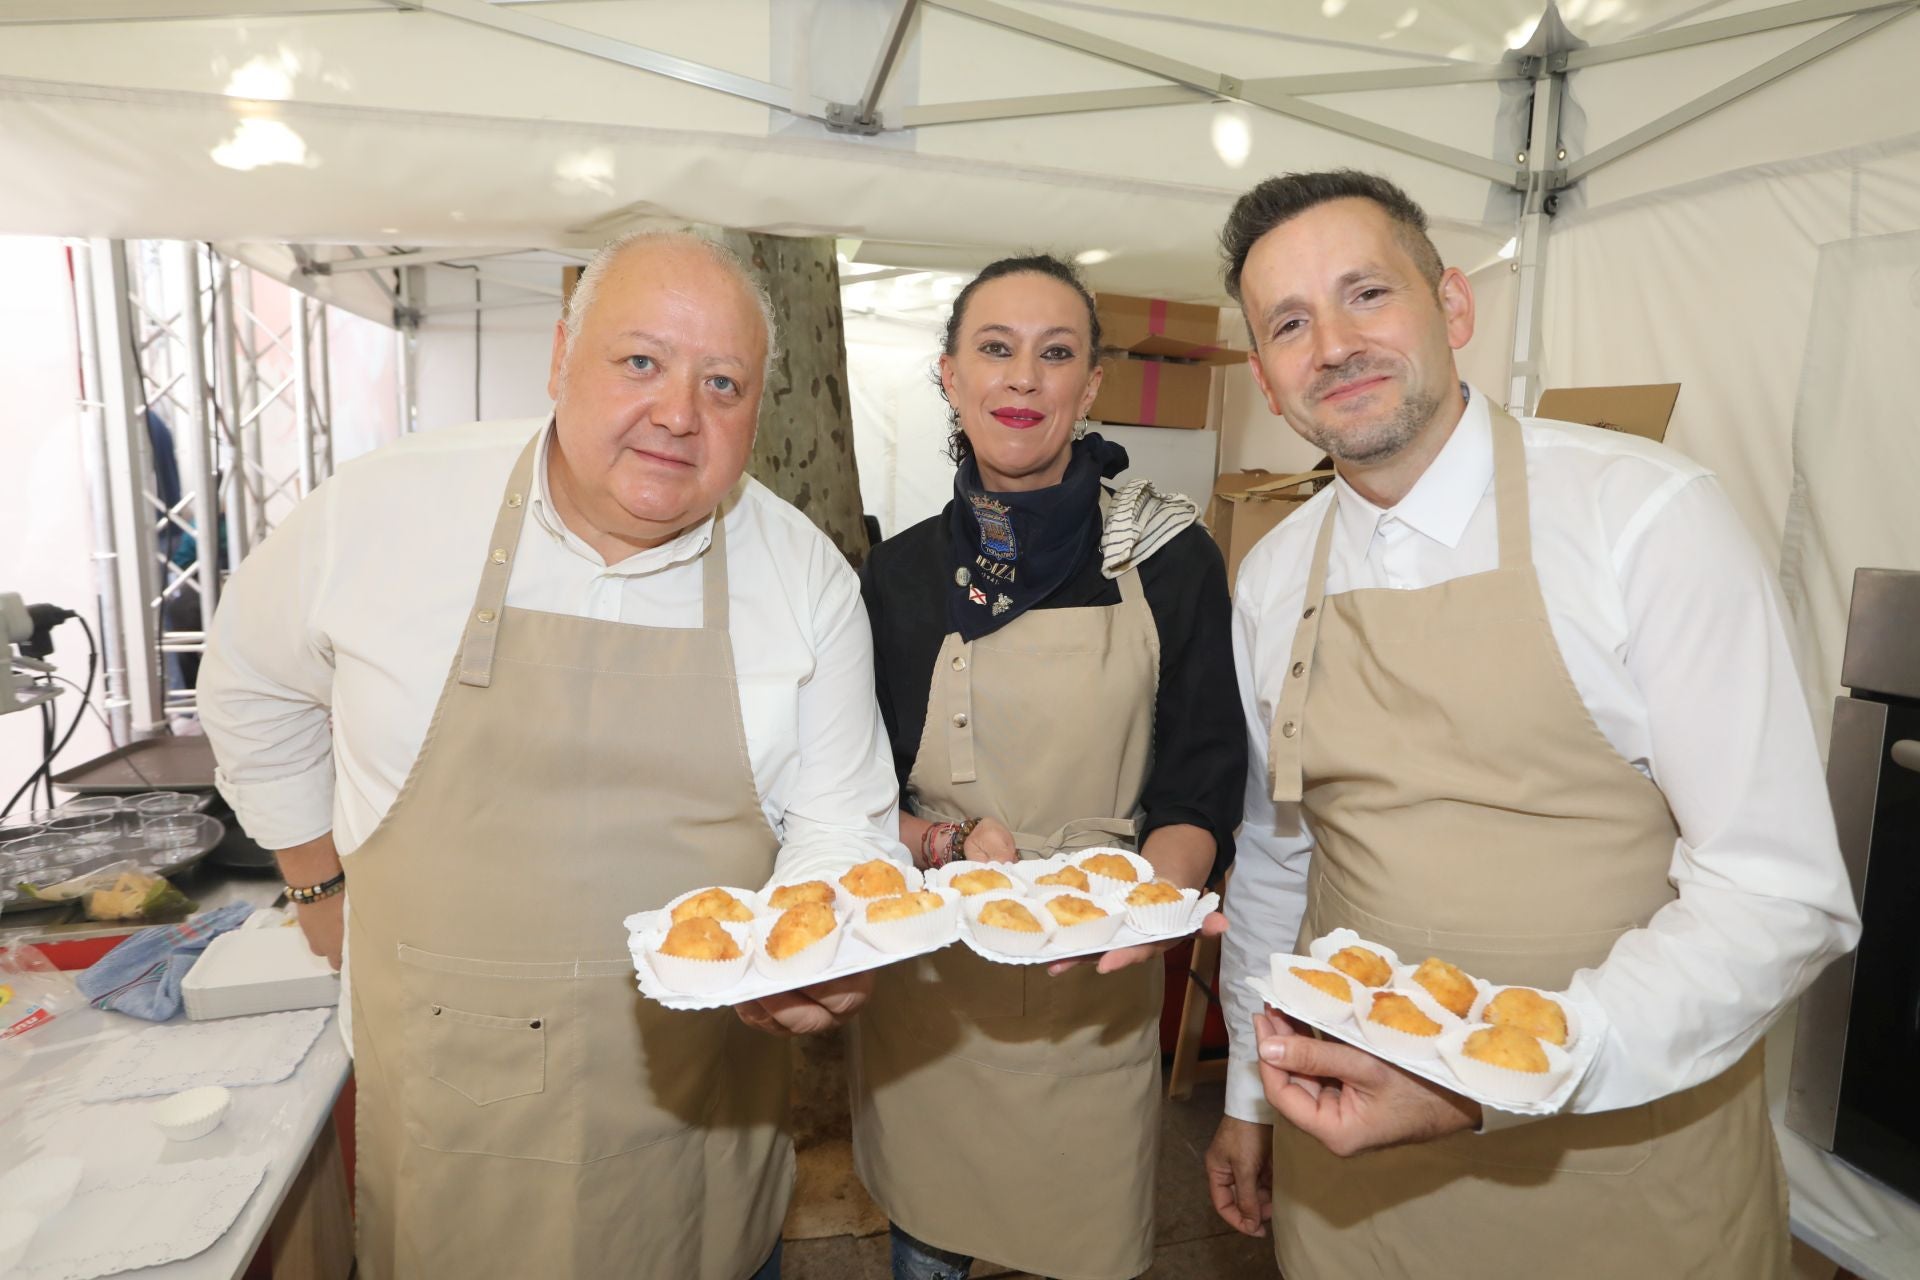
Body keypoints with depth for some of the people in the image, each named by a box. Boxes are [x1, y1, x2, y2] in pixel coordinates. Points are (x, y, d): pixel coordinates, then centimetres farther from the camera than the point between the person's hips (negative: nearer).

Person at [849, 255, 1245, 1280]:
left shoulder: (1169, 560, -5)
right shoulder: (899, 573, 0)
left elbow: (1200, 785, -4)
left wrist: (1158, 890, -23)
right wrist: (945, 842, -16)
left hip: (1094, 988, -1)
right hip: (926, 980, 2)